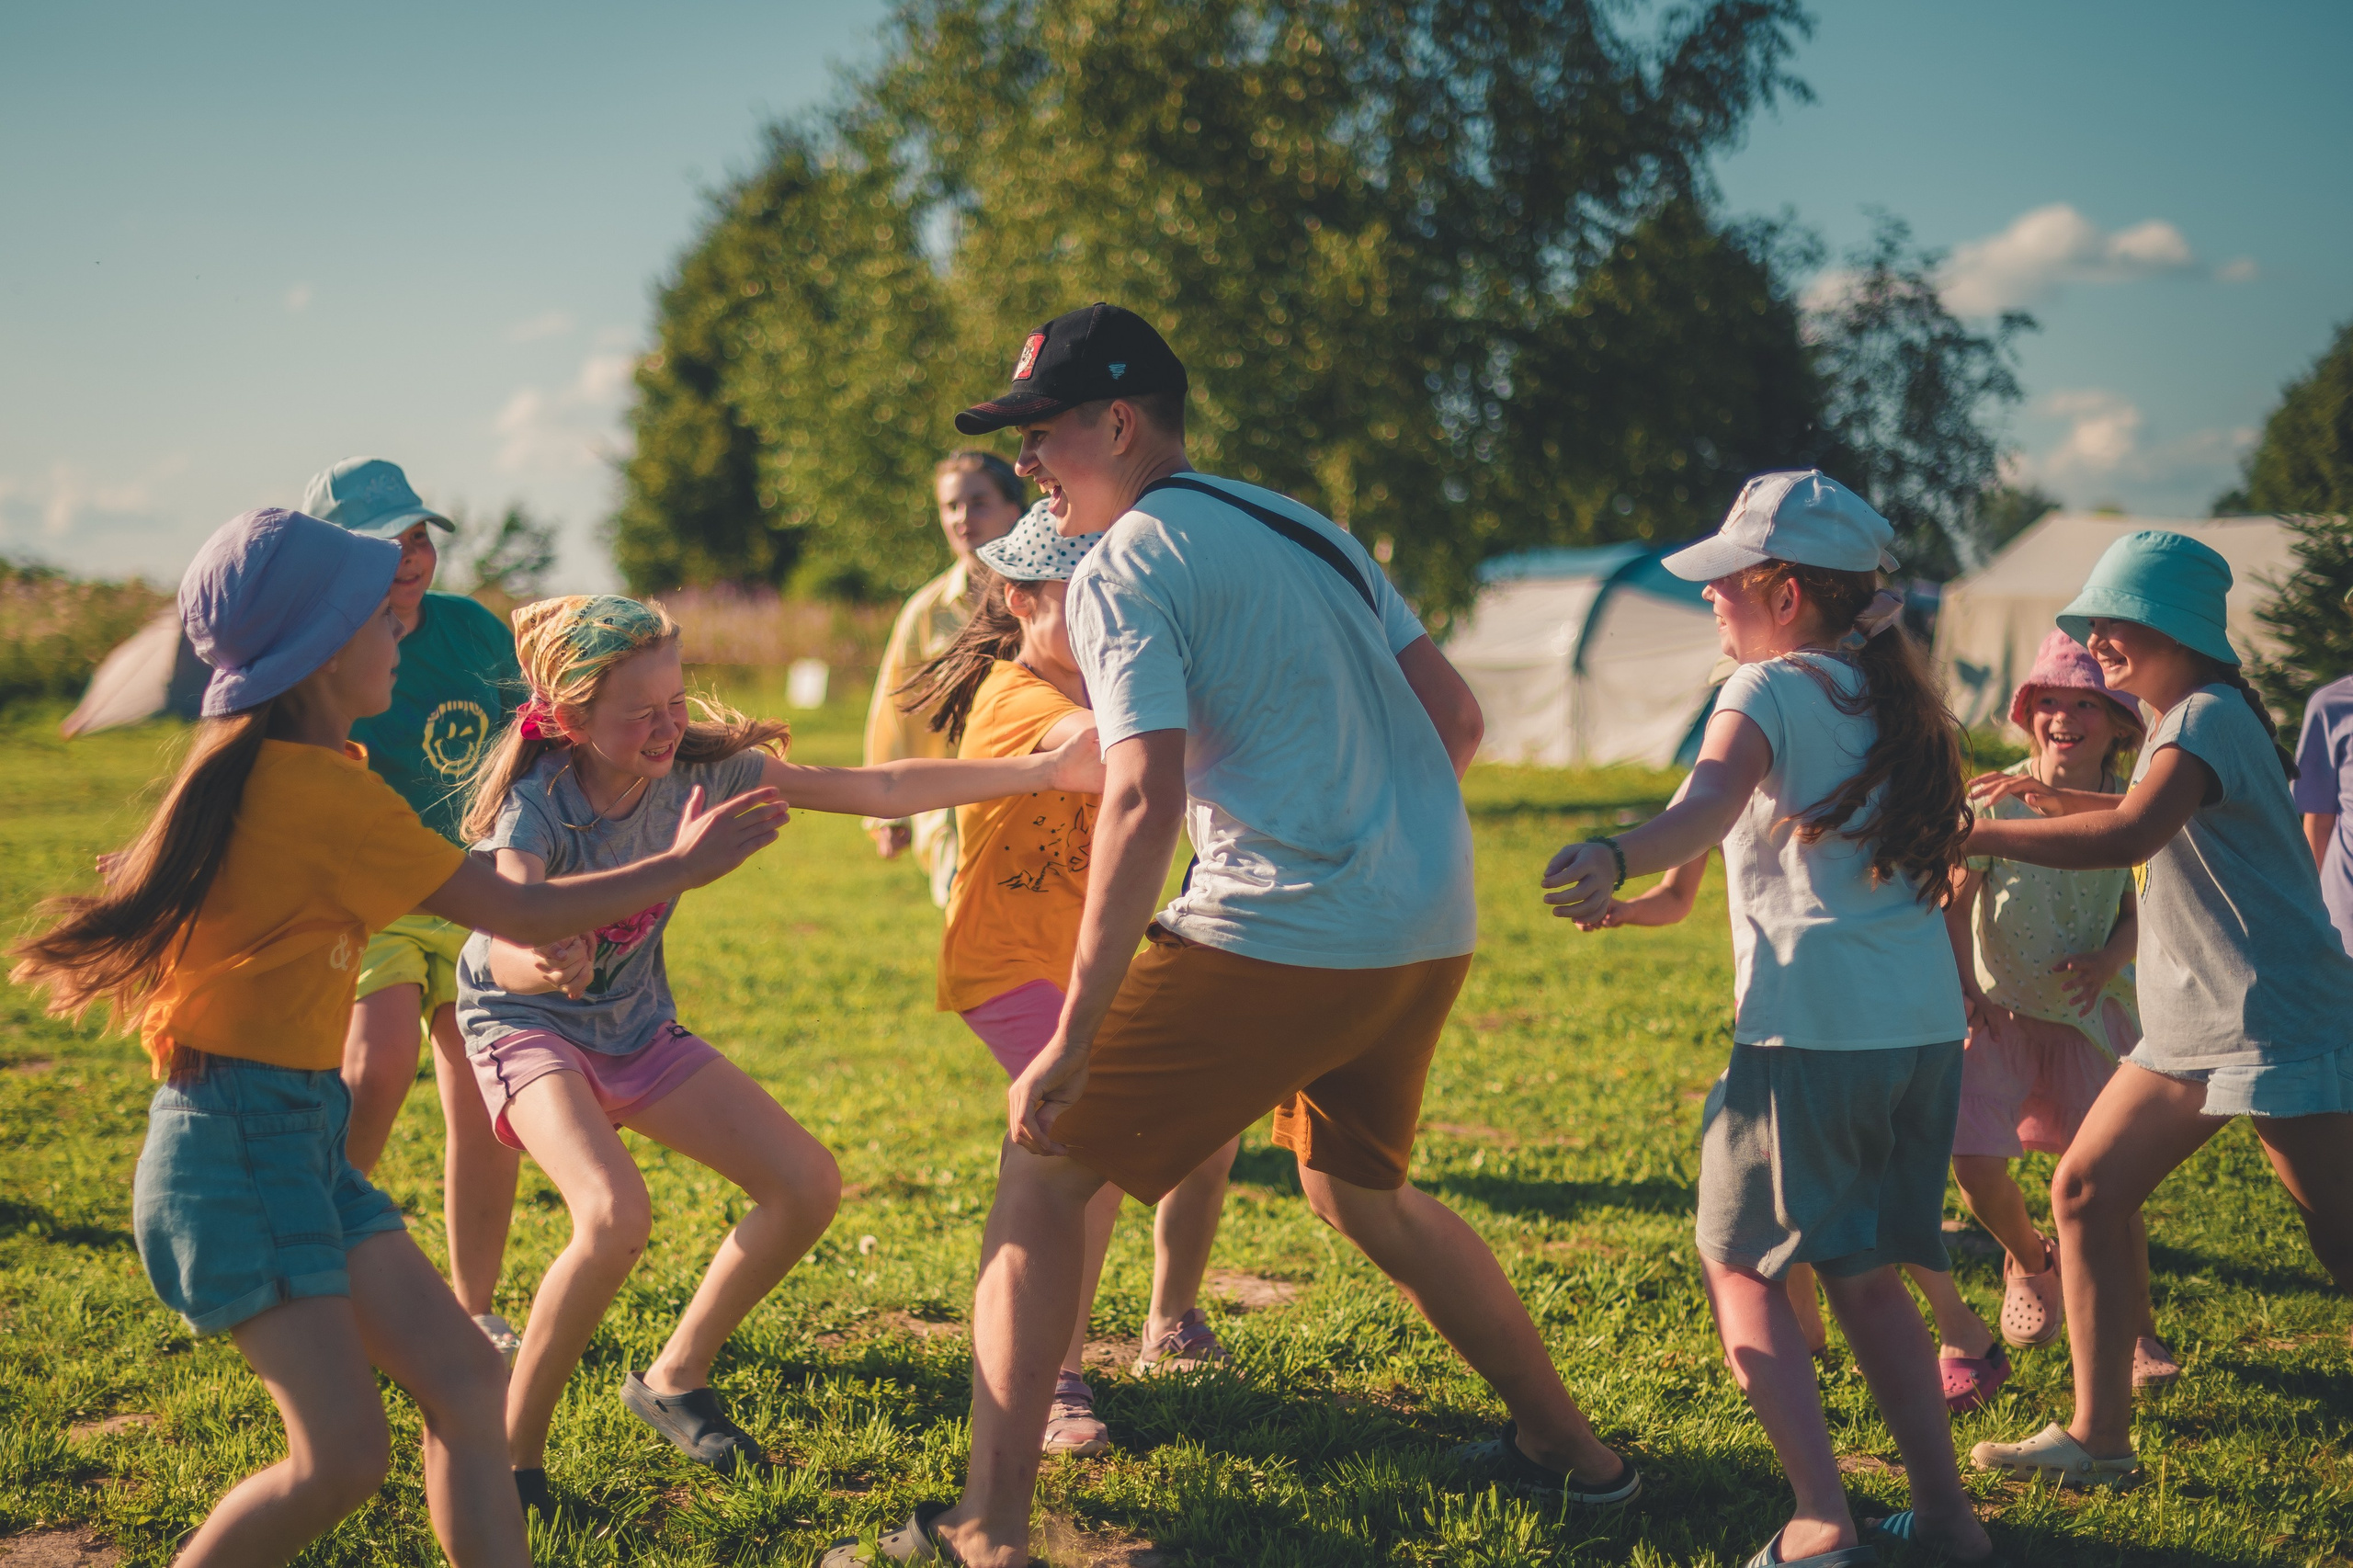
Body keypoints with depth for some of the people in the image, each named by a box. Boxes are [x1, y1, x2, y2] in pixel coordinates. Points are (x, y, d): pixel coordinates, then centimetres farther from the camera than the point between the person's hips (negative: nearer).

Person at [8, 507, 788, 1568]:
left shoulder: (256, 764, 10)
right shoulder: (322, 789, -18)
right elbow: (520, 915, -13)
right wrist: (684, 865, -4)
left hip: (296, 1136, 10)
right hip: (240, 1148, -10)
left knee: (463, 1383, 4)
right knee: (344, 1453, -12)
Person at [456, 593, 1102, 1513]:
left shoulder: (701, 766, -16)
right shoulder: (537, 802, -29)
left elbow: (879, 789, -14)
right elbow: (501, 951, -46)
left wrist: (1045, 772, -18)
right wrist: (540, 966, -71)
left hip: (637, 1030, 6)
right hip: (527, 1028, -6)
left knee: (808, 1187, -3)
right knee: (614, 1215, -32)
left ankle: (672, 1382, 16)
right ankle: (513, 1452, -13)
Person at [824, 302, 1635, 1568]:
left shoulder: (1124, 567, -6)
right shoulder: (1306, 525, 18)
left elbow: (1144, 801, -18)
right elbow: (1455, 717, 17)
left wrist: (1073, 1040, -18)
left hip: (1280, 937, -8)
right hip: (1433, 933, 8)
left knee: (1045, 1166, 2)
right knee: (1359, 1192, 28)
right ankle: (1568, 1450, 35)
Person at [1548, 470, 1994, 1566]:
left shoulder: (1770, 691, -5)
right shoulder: (1897, 702, 16)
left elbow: (1711, 800, -27)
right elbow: (1943, 860, 26)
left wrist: (1614, 862, -45)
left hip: (1811, 1031, -7)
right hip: (1926, 1025, 7)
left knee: (1743, 1270, 5)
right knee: (1864, 1275, 20)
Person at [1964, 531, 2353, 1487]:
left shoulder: (2209, 717, -16)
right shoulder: (2180, 723, 14)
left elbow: (2127, 837, -34)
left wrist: (1979, 834, -29)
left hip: (2272, 1027, -10)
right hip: (2189, 1030, 10)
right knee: (2085, 1192, 6)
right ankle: (2099, 1439, 12)